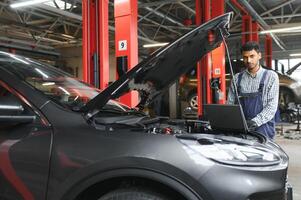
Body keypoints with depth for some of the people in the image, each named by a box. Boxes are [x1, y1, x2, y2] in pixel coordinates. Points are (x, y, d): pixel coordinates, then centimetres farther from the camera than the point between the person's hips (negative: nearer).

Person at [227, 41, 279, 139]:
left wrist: (255, 122, -20)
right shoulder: (237, 78, 11)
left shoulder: (270, 76, 2)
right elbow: (230, 104, 10)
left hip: (262, 128, -2)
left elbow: (272, 106, -6)